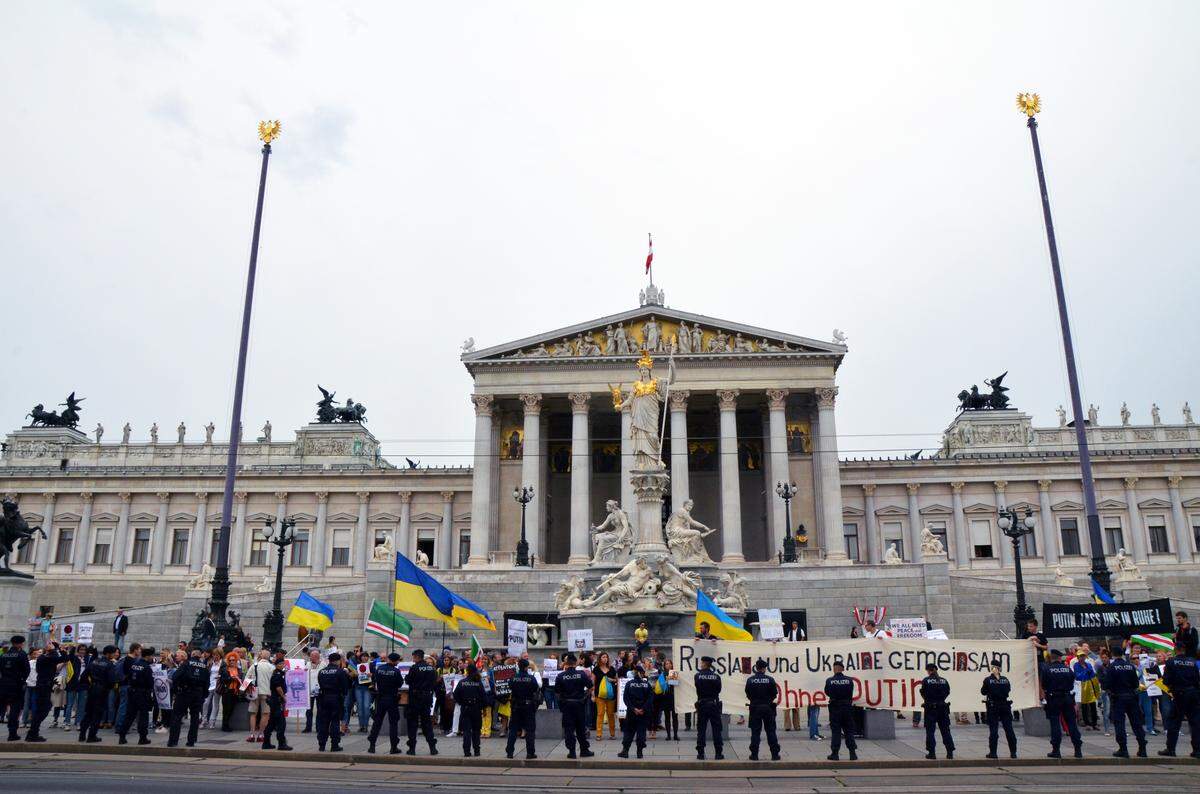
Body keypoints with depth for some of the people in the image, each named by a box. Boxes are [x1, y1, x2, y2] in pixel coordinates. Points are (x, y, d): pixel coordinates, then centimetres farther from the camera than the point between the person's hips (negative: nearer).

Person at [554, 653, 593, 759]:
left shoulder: (561, 676, -8)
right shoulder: (582, 674, -7)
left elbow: (556, 693, -4)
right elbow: (591, 687, -5)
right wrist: (585, 694, 11)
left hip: (566, 704, -1)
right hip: (580, 703, 1)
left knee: (568, 728, 5)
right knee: (581, 727, 12)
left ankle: (571, 751, 5)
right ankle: (584, 749, 18)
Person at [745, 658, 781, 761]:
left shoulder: (750, 680, -4)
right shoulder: (770, 680, -6)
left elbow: (748, 695, 0)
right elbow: (774, 694, -2)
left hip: (755, 707, 0)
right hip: (768, 708, 0)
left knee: (755, 732, 5)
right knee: (771, 731, 7)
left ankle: (754, 754, 3)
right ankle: (775, 754, 7)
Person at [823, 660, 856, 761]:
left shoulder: (829, 680, -10)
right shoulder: (849, 680, -6)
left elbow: (827, 693, 4)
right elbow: (851, 694, 4)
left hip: (834, 708, -1)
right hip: (847, 707, 1)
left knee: (835, 731, 4)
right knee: (849, 730, 9)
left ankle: (834, 753, 3)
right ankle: (853, 753, 9)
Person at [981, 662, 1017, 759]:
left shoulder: (988, 680, -9)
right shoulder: (1005, 680, -1)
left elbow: (983, 692, 0)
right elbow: (1008, 690, 12)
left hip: (993, 707, -2)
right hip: (1005, 706, 3)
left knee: (993, 730, 1)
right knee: (1009, 730, 8)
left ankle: (993, 752, 2)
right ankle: (1013, 752, 10)